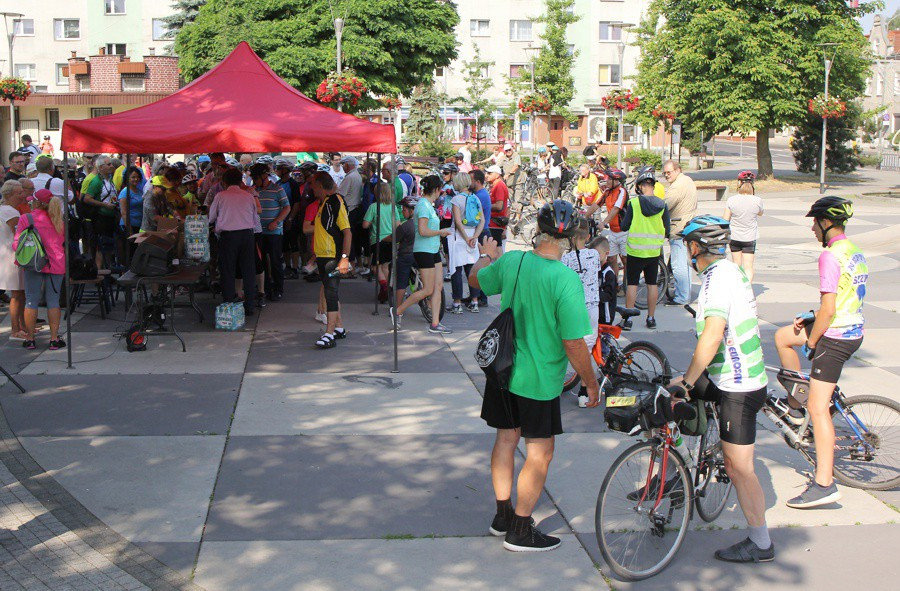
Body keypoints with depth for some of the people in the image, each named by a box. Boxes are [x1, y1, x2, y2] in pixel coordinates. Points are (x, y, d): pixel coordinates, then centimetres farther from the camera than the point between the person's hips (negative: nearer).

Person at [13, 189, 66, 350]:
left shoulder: (25, 219, -3)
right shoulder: (59, 221, 5)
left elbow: (17, 244, -2)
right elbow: (64, 243, 11)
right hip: (56, 264, 2)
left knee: (31, 301, 5)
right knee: (53, 300, 5)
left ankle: (29, 339, 8)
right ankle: (54, 339, 5)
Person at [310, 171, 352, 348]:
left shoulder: (336, 202, -13)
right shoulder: (323, 203, 15)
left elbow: (347, 232, -18)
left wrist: (345, 257, -24)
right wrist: (315, 255, 22)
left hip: (334, 257, -10)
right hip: (323, 256, 10)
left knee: (331, 292, -12)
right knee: (330, 292, 15)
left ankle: (329, 334, -13)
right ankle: (339, 328, 24)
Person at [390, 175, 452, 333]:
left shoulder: (427, 204, 14)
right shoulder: (423, 205, -16)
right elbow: (423, 231, -25)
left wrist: (440, 233, 16)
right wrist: (440, 232, -12)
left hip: (433, 250, 10)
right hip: (424, 251, -10)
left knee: (438, 287, 6)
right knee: (428, 290, -6)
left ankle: (435, 324, 8)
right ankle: (397, 311, 6)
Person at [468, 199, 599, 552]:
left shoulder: (511, 261, -6)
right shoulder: (566, 279, -23)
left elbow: (476, 280, 16)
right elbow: (574, 343, -21)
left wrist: (486, 256, 37)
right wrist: (591, 384, -7)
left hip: (503, 370, 6)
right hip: (539, 379, -6)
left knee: (506, 438, 19)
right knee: (540, 453, 8)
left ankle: (503, 515, 33)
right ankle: (520, 531, 16)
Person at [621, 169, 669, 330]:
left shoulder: (634, 203, -11)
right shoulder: (662, 205, -3)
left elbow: (624, 226, -7)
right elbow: (667, 231, 1)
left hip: (635, 250, -2)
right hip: (654, 250, 3)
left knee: (632, 283, 3)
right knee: (652, 283, 12)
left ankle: (628, 319, 2)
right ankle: (651, 318, 17)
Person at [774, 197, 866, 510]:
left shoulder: (830, 255, -20)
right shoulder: (855, 252, 11)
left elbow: (828, 309, -23)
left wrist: (811, 341, -10)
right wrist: (811, 321, 15)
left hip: (835, 337, -10)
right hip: (854, 329, 10)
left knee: (818, 407, -8)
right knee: (783, 336, 24)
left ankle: (824, 484, -7)